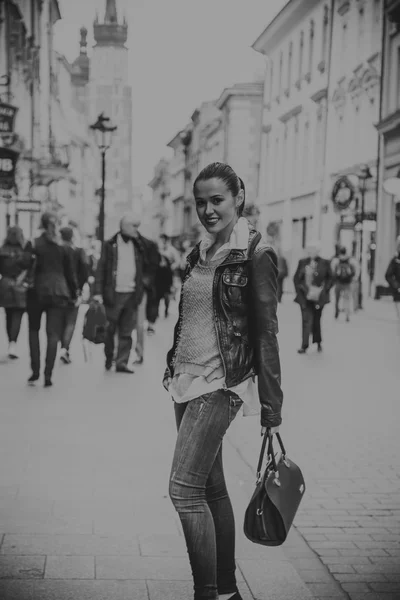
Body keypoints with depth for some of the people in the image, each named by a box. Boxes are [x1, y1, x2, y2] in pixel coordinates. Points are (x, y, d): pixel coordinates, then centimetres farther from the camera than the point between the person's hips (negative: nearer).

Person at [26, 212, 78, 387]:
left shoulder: (35, 245, -3)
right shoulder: (63, 247, 4)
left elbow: (28, 268, -8)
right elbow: (70, 272, 7)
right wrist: (74, 293, 15)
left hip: (38, 291, -1)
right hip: (59, 291, 1)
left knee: (33, 330, 15)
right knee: (53, 333, 2)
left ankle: (35, 371, 8)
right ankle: (48, 375, -4)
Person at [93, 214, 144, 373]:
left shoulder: (137, 247, 11)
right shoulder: (110, 245, -2)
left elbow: (140, 271, 14)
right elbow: (101, 269, -4)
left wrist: (140, 292, 8)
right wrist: (98, 292, -11)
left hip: (131, 295, 4)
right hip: (114, 294, -4)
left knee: (126, 332, 4)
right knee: (110, 329, 5)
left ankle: (122, 362, 9)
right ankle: (108, 358, 22)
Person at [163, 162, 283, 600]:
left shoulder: (255, 255, -10)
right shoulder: (200, 252, 12)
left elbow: (266, 333, -12)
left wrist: (271, 406, -13)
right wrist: (174, 367, 18)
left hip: (221, 383, -8)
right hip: (187, 378, 8)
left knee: (184, 489, -11)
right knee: (211, 488, 13)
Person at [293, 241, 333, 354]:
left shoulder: (324, 263, 0)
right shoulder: (302, 262, 6)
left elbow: (330, 279, 4)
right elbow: (296, 278, 11)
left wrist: (322, 290, -7)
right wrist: (300, 289, 0)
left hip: (318, 297, -1)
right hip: (305, 297, 1)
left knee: (316, 320, 10)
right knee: (306, 320, -7)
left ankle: (318, 342, 29)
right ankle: (304, 345, -7)